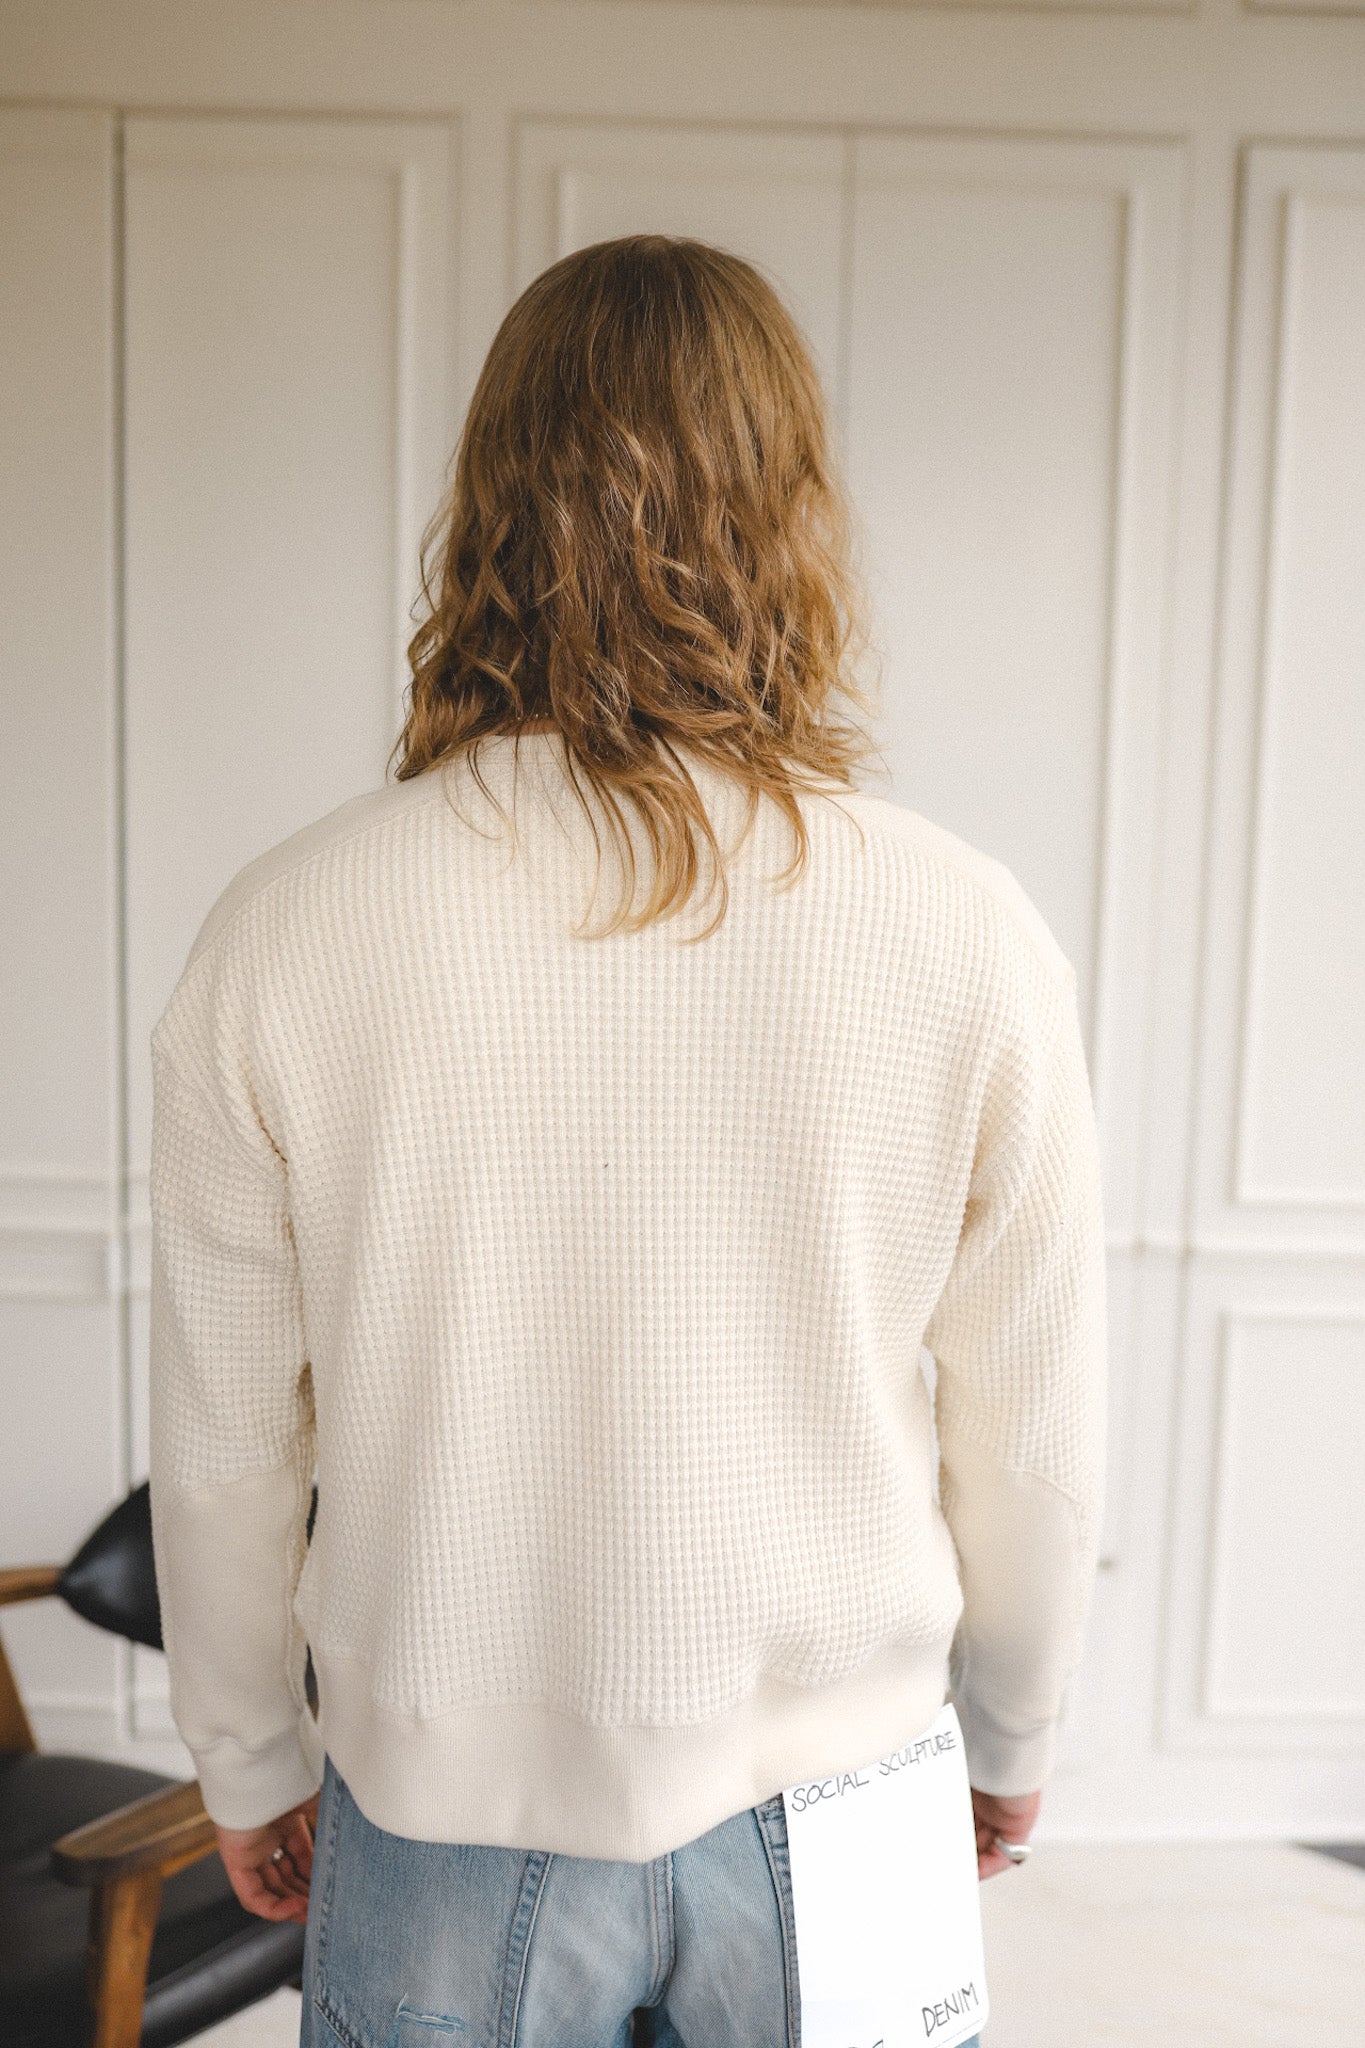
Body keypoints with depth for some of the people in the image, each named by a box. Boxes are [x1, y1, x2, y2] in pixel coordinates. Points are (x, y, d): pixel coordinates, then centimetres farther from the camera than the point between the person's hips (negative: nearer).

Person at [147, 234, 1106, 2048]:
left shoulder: (281, 935, -16)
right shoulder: (972, 938, -17)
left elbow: (223, 1442, -7)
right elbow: (1035, 1440, -7)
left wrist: (252, 1764, 11)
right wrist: (1010, 1736, 12)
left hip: (440, 1823, 0)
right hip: (827, 1813, 1)